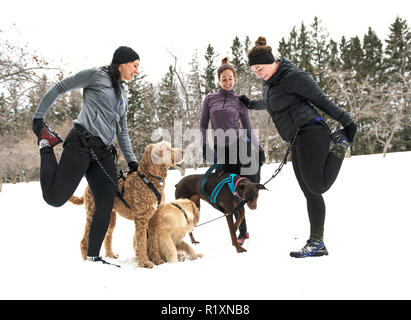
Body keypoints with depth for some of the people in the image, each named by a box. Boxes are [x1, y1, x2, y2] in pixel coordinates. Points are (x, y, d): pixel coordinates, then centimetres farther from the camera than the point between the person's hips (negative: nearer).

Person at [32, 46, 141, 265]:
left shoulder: (122, 95, 25)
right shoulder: (96, 75, 3)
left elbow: (122, 131, 26)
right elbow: (58, 88, 3)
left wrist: (131, 161, 18)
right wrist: (38, 117, -1)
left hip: (104, 153, 7)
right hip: (81, 144, -7)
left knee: (106, 206, -3)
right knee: (55, 197, -15)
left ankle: (93, 257, 7)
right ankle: (47, 145, 8)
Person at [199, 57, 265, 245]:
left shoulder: (240, 101, 6)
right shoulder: (210, 99, 7)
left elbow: (248, 128, 8)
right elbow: (203, 125, 9)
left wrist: (259, 148, 0)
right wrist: (205, 147, -2)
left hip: (241, 145, -1)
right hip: (221, 150, 1)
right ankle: (243, 232, 13)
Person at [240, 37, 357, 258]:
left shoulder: (293, 76, -10)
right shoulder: (268, 82, 17)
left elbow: (322, 101, -8)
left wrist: (346, 122, -7)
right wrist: (250, 104, 50)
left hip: (310, 132, -8)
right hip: (297, 141, 9)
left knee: (318, 187, -16)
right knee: (310, 192, 3)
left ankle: (340, 145, 6)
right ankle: (317, 244, 4)